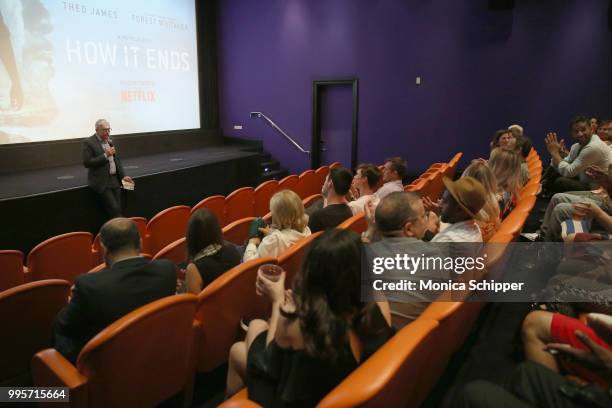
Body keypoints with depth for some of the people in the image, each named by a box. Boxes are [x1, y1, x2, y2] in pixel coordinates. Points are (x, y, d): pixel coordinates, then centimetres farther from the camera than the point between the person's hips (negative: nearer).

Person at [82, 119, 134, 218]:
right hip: (102, 182, -6)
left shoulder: (110, 140, 13)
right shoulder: (88, 143, -7)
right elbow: (87, 163, -14)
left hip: (115, 180, 6)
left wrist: (123, 176, 10)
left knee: (117, 210, 4)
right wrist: (105, 155, -18)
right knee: (114, 210, -12)